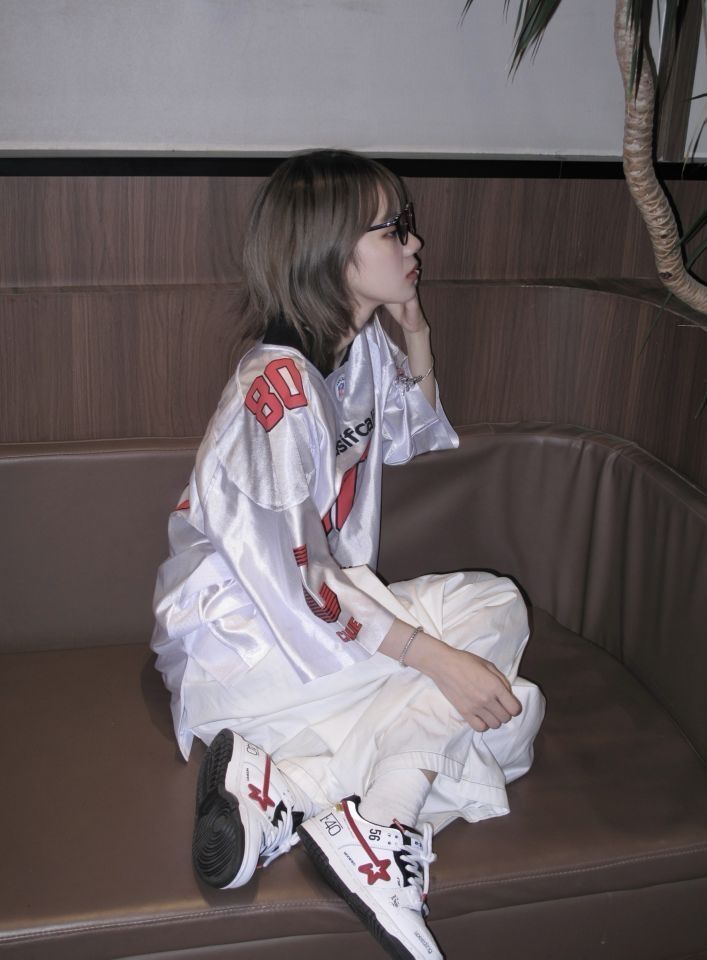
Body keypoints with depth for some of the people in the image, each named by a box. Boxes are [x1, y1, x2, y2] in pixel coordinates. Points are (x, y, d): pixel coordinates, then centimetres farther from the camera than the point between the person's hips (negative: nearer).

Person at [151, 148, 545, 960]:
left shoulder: (365, 343, 3)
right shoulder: (277, 386, -22)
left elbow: (414, 436, 25)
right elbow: (294, 582, -24)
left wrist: (416, 328, 9)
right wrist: (437, 657, -23)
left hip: (327, 604, 9)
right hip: (243, 640, -9)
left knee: (497, 604, -10)